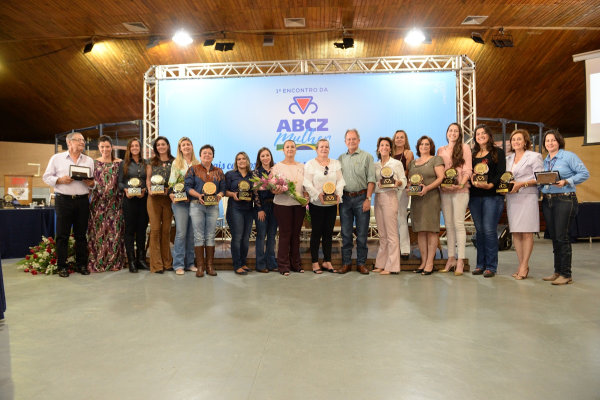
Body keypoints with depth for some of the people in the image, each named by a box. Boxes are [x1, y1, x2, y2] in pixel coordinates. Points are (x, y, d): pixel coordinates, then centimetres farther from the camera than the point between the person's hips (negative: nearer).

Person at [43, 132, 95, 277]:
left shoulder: (89, 160, 12)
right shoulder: (57, 158, 5)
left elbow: (94, 182, 11)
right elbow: (47, 177, 5)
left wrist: (91, 183, -11)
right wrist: (60, 180, -12)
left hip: (82, 200, 2)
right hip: (63, 200, -2)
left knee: (81, 234, 8)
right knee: (62, 234, 2)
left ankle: (82, 264, 16)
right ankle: (61, 266, 10)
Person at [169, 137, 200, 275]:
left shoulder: (197, 164, 12)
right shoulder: (176, 163, 5)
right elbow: (171, 182, 1)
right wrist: (172, 195, -13)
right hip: (180, 202, -2)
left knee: (192, 234, 6)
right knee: (181, 233, -6)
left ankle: (190, 263, 15)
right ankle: (178, 264, 2)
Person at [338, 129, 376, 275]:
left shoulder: (367, 157, 2)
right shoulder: (341, 158, 13)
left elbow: (371, 180, -3)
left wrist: (368, 199, -10)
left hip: (361, 197, -3)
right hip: (345, 198, 3)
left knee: (362, 233, 2)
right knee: (345, 232, 6)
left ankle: (361, 263, 12)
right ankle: (346, 262, 15)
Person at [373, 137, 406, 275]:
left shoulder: (397, 163, 2)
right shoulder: (375, 165, 14)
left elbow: (404, 181, 1)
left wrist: (397, 183, -20)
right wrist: (378, 184, -7)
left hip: (390, 197, -5)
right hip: (377, 197, 5)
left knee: (391, 234, -5)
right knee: (382, 234, 9)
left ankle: (391, 266, 0)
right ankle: (381, 264, 15)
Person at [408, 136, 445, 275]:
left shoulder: (436, 160, 4)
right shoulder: (412, 163, 20)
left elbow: (441, 177, -6)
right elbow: (409, 179, 20)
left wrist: (427, 188, -18)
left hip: (431, 197, -5)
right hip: (416, 199, 5)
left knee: (431, 230, -6)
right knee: (420, 231, 5)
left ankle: (430, 263, -3)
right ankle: (423, 261, 9)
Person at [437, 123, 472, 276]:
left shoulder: (465, 147, 7)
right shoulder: (441, 150, 18)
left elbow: (468, 170, 0)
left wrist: (461, 184, -15)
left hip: (460, 190, -4)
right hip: (444, 190, 4)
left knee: (458, 223, -8)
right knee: (448, 224, 5)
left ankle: (460, 261, -5)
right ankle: (451, 258, 11)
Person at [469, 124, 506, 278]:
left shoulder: (498, 152, 5)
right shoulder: (472, 154, 17)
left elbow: (501, 173, -3)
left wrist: (490, 185, -19)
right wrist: (472, 178, -8)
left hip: (492, 196, -4)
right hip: (475, 196, 4)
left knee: (489, 230, -8)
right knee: (479, 230, 7)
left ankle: (491, 266, 0)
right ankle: (481, 264, 14)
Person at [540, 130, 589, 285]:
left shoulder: (569, 156, -2)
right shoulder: (544, 161, 15)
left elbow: (584, 173, -7)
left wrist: (566, 182, -19)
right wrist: (541, 189, -3)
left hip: (564, 200, -6)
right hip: (547, 201, 6)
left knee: (562, 237, -7)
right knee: (554, 237, 10)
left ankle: (566, 274, 0)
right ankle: (557, 271, 18)